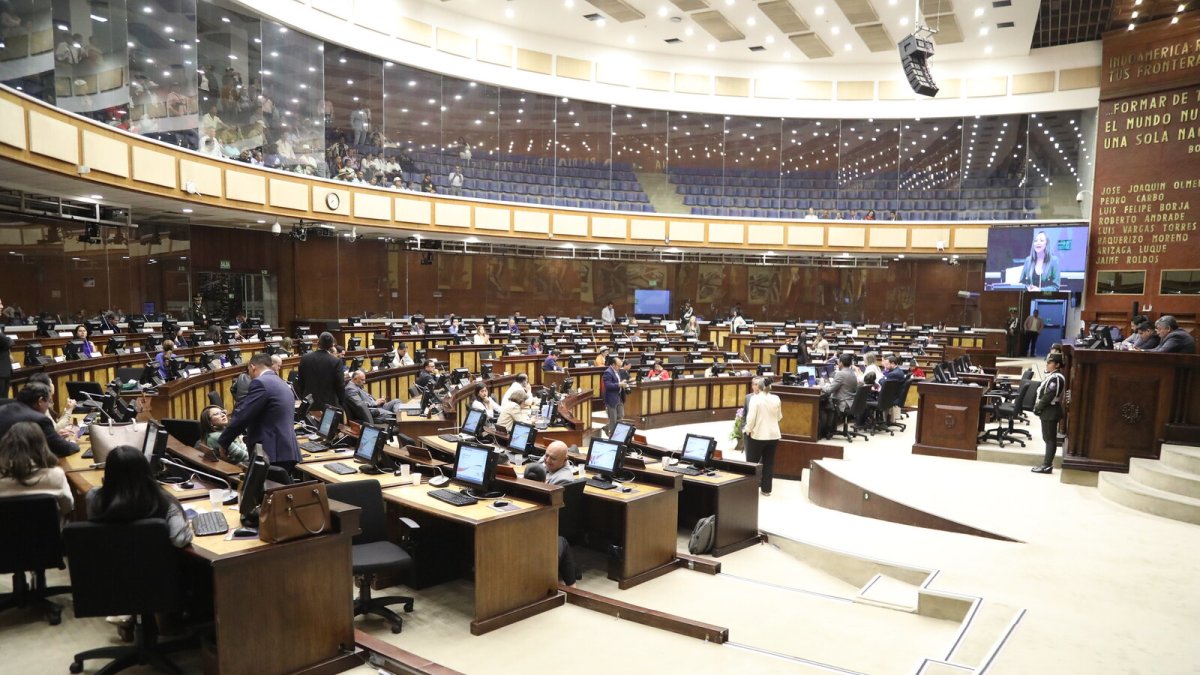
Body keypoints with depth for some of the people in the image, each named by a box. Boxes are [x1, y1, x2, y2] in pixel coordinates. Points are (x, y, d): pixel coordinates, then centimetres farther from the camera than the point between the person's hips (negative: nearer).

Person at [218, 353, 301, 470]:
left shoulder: (260, 383, -9)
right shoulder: (283, 384, 21)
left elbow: (242, 416, -12)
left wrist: (221, 444, -1)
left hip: (272, 454, -9)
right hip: (287, 452, 9)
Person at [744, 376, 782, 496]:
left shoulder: (755, 398, -13)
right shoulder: (776, 398, 1)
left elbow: (751, 417, -15)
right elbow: (779, 417, 12)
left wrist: (747, 430, -1)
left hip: (758, 435, -4)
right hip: (773, 435, 4)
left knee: (752, 462, 9)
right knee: (769, 463, 11)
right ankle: (766, 489, 16)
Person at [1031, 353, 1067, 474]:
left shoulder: (1056, 378, -17)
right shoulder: (1052, 376, 14)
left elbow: (1049, 396, -22)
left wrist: (1037, 407, -14)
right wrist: (1038, 406, 9)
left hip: (1050, 411, -10)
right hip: (1048, 411, 10)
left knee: (1050, 439, -6)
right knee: (1048, 438, 13)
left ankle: (1047, 466, -3)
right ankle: (1047, 464, 18)